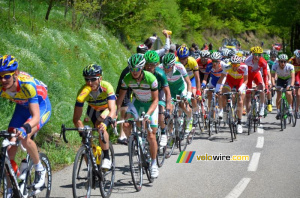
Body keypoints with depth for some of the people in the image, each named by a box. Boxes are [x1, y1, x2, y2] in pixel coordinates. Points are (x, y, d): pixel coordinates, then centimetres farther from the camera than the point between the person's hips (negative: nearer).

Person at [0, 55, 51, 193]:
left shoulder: (27, 84, -40)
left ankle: (40, 169, -3)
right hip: (22, 107, 5)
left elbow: (35, 116, -44)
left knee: (24, 138, -29)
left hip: (41, 105, -5)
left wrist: (24, 128, -64)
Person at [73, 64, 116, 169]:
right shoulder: (83, 91, -28)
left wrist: (106, 122, -65)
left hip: (107, 110, -3)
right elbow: (76, 118, -28)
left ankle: (107, 158, -23)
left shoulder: (107, 87, -35)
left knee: (100, 126, -34)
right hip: (93, 110, 3)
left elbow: (112, 110, -46)